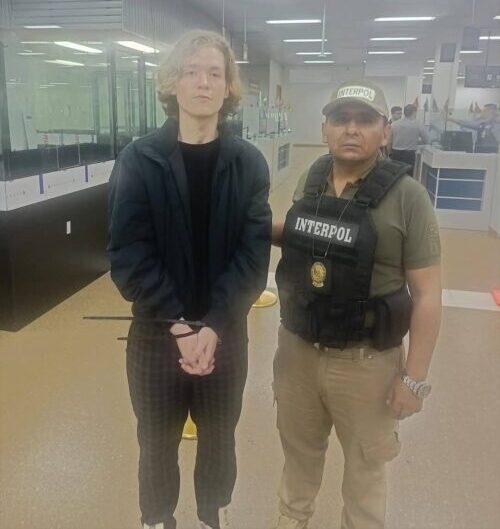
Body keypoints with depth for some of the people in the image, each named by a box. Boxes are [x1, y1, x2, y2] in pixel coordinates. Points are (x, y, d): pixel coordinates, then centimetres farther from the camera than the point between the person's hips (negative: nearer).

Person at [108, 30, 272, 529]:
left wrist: (213, 326, -18)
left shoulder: (248, 163, -4)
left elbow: (253, 255, -8)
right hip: (156, 334, -1)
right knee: (157, 443, 15)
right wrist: (179, 325, -17)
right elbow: (128, 256, -11)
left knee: (219, 440, 19)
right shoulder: (139, 160, -7)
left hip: (225, 334, 1)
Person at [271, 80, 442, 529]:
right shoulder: (311, 182, -1)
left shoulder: (407, 196, -16)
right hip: (297, 349, 5)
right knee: (299, 451, 25)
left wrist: (414, 377, -13)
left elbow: (427, 294, -14)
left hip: (366, 362, -4)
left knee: (365, 466, 19)